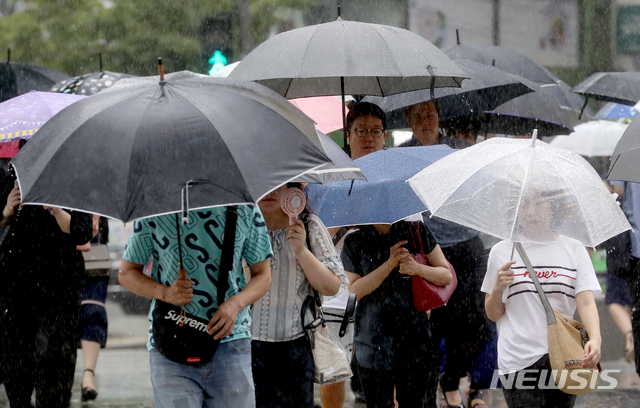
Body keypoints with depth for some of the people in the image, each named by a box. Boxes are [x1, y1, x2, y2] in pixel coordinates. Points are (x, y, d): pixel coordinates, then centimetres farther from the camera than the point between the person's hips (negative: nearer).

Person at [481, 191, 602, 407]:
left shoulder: (574, 249, 8)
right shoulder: (501, 252, 8)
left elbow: (586, 302, -4)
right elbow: (493, 315, 13)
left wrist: (595, 338, -23)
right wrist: (498, 288, -9)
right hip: (519, 363, -1)